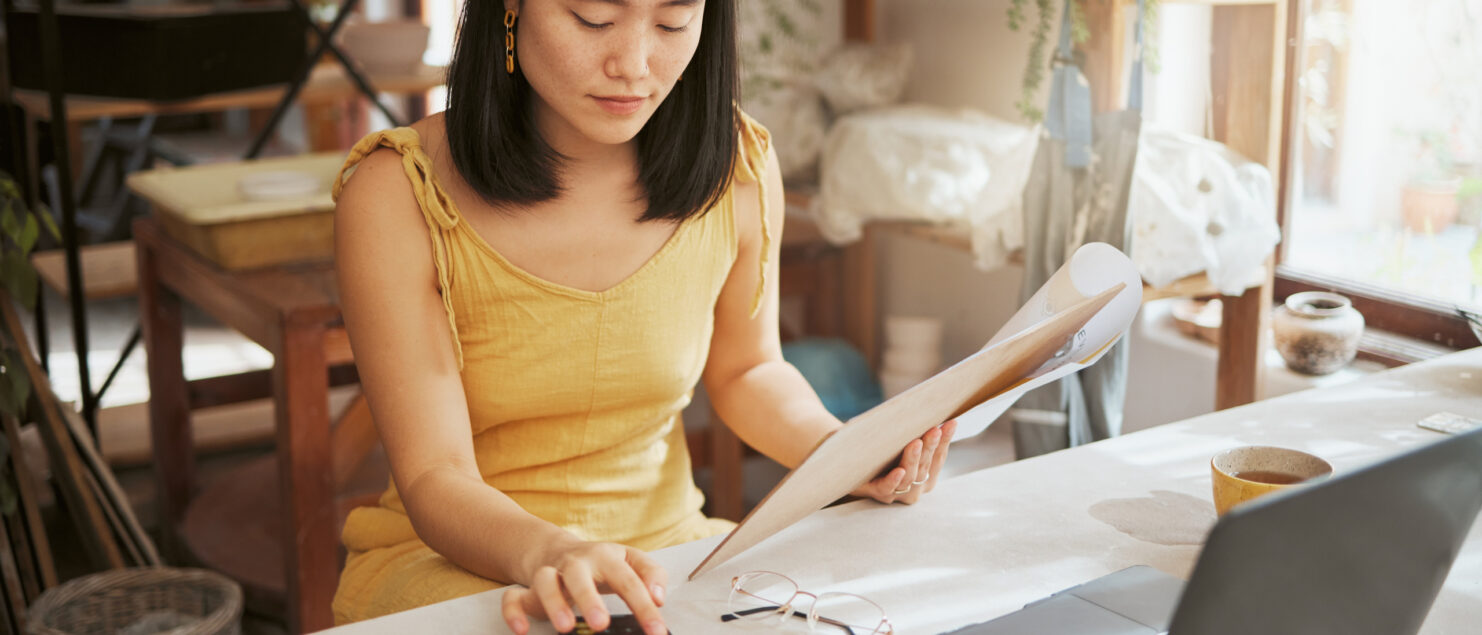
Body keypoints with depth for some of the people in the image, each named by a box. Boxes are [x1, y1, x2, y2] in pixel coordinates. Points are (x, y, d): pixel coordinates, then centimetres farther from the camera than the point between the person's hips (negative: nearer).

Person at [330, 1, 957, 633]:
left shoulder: (738, 171, -5)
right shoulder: (394, 195, -16)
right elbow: (435, 478, -18)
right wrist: (547, 553, -39)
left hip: (663, 545, 3)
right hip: (451, 562, -3)